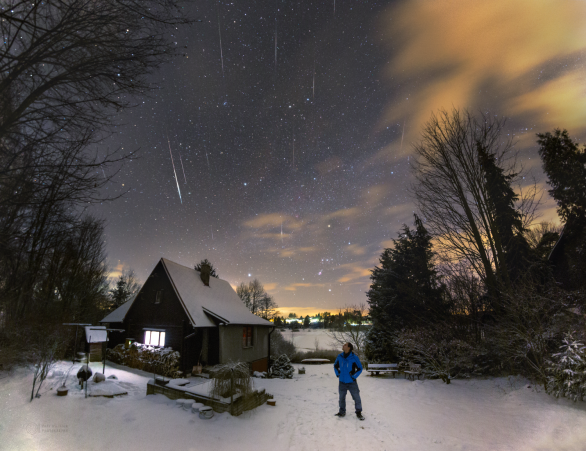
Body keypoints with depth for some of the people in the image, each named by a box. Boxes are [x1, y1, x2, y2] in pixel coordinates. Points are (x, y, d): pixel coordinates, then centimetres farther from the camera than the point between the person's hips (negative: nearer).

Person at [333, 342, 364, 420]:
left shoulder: (354, 357, -13)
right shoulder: (340, 357, -2)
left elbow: (360, 368, -5)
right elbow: (335, 366, 15)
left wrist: (354, 376, -8)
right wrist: (337, 374, 5)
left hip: (352, 382, -4)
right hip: (342, 382, 4)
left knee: (357, 398, 2)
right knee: (342, 398, 14)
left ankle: (358, 413, 21)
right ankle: (342, 412, 31)